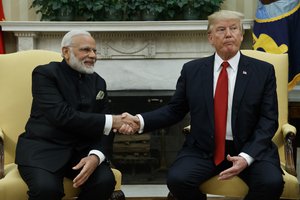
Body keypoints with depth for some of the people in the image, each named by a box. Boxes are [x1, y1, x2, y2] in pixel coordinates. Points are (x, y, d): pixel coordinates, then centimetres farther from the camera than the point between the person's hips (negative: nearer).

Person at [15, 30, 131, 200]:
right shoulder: (45, 73, -6)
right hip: (44, 148, -4)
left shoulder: (98, 82, 11)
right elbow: (61, 115, -21)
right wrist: (111, 121, -19)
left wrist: (96, 156, -18)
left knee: (106, 181, -24)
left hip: (81, 150, 5)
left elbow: (104, 129, 5)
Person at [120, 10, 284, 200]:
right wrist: (141, 121, -8)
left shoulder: (263, 71, 2)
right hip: (203, 149, 1)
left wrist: (246, 156, -17)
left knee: (272, 182, -28)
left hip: (251, 149, 0)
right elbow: (174, 110, 10)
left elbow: (268, 120, -3)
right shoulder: (192, 70, 6)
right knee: (177, 179, -26)